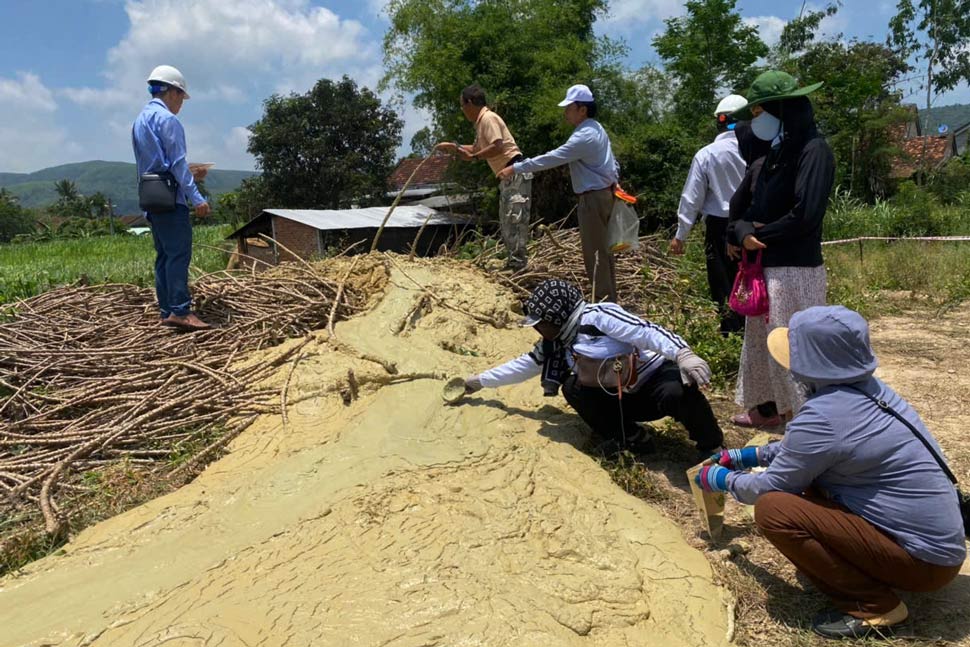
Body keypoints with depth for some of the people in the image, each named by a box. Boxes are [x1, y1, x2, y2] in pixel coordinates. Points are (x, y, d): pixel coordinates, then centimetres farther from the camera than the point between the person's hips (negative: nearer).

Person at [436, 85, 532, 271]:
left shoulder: (488, 118, -12)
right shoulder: (481, 122, 18)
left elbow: (498, 147, -24)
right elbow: (476, 148, 32)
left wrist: (473, 157, -17)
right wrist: (453, 146, 27)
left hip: (516, 173, -11)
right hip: (508, 176, 11)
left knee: (515, 218, -12)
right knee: (506, 221, 13)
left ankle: (519, 264, -12)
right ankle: (514, 262, 17)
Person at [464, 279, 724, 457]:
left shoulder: (597, 316, -20)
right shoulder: (554, 345, 5)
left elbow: (647, 332, -27)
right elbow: (523, 365, 16)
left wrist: (683, 354, -40)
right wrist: (480, 380, 19)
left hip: (658, 374, -7)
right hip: (625, 400, 7)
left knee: (677, 394, -39)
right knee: (572, 387, -13)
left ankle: (712, 449, -14)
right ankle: (633, 440, -10)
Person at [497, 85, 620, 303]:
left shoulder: (583, 137, -21)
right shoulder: (596, 129, 11)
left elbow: (551, 158, -24)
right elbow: (613, 163, 18)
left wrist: (515, 168, -21)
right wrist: (614, 183, 23)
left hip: (593, 198, -10)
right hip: (603, 193, 10)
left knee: (593, 253, -4)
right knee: (602, 250, 16)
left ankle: (603, 302, 2)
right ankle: (609, 299, 24)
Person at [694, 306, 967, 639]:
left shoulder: (822, 416, -24)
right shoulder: (868, 388, 2)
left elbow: (770, 487, -9)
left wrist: (723, 480, 9)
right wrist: (747, 455, 23)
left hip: (924, 558, -9)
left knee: (772, 509, -19)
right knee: (808, 474, 16)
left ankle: (875, 606, -4)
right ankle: (878, 578, 15)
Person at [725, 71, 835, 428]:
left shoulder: (813, 150, -13)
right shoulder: (772, 156, 14)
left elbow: (805, 215, -23)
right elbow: (742, 209, 13)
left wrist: (760, 234, -9)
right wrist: (742, 233, -9)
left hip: (794, 271, -9)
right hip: (764, 268, 9)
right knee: (761, 342, 19)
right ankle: (767, 408, 35)